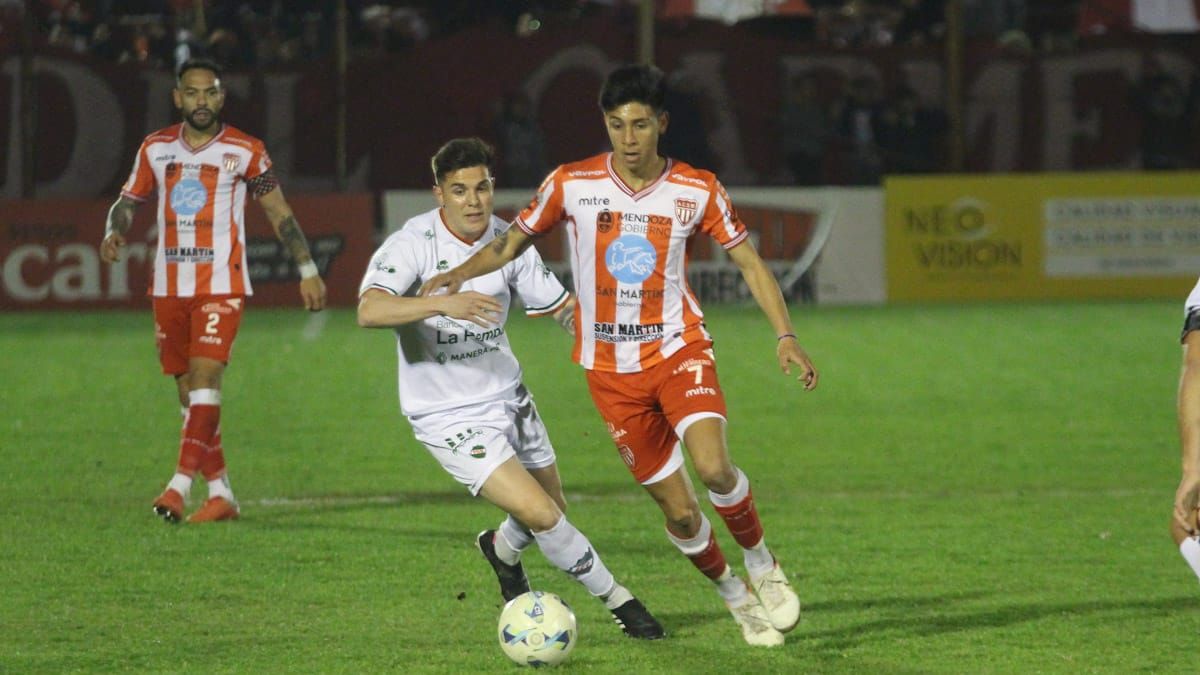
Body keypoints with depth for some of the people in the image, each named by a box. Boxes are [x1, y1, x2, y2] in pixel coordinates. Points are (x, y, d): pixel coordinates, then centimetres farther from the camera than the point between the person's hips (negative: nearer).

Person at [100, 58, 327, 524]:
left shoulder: (245, 152, -1)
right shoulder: (156, 149, 8)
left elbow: (279, 213, 5)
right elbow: (129, 200, 17)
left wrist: (308, 270, 3)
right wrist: (114, 232, -5)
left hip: (221, 284, -5)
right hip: (169, 287, 5)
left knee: (204, 376, -19)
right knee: (188, 389, 6)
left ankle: (180, 485, -26)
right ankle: (220, 493, 13)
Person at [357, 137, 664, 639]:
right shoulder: (412, 245, -20)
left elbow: (563, 307, 8)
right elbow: (369, 311, -35)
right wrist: (442, 302, -48)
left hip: (507, 397, 6)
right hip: (449, 416, -6)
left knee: (552, 510, 17)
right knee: (541, 515, -15)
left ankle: (503, 549, 53)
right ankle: (617, 600, 6)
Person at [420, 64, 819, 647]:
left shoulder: (698, 190, -5)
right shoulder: (571, 184, -5)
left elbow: (748, 261, 3)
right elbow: (514, 239, 6)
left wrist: (785, 337, -7)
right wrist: (459, 274, -12)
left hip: (678, 348, -1)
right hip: (611, 369, 1)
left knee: (713, 467, -27)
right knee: (678, 510, 1)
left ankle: (763, 566, 0)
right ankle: (736, 599, 26)